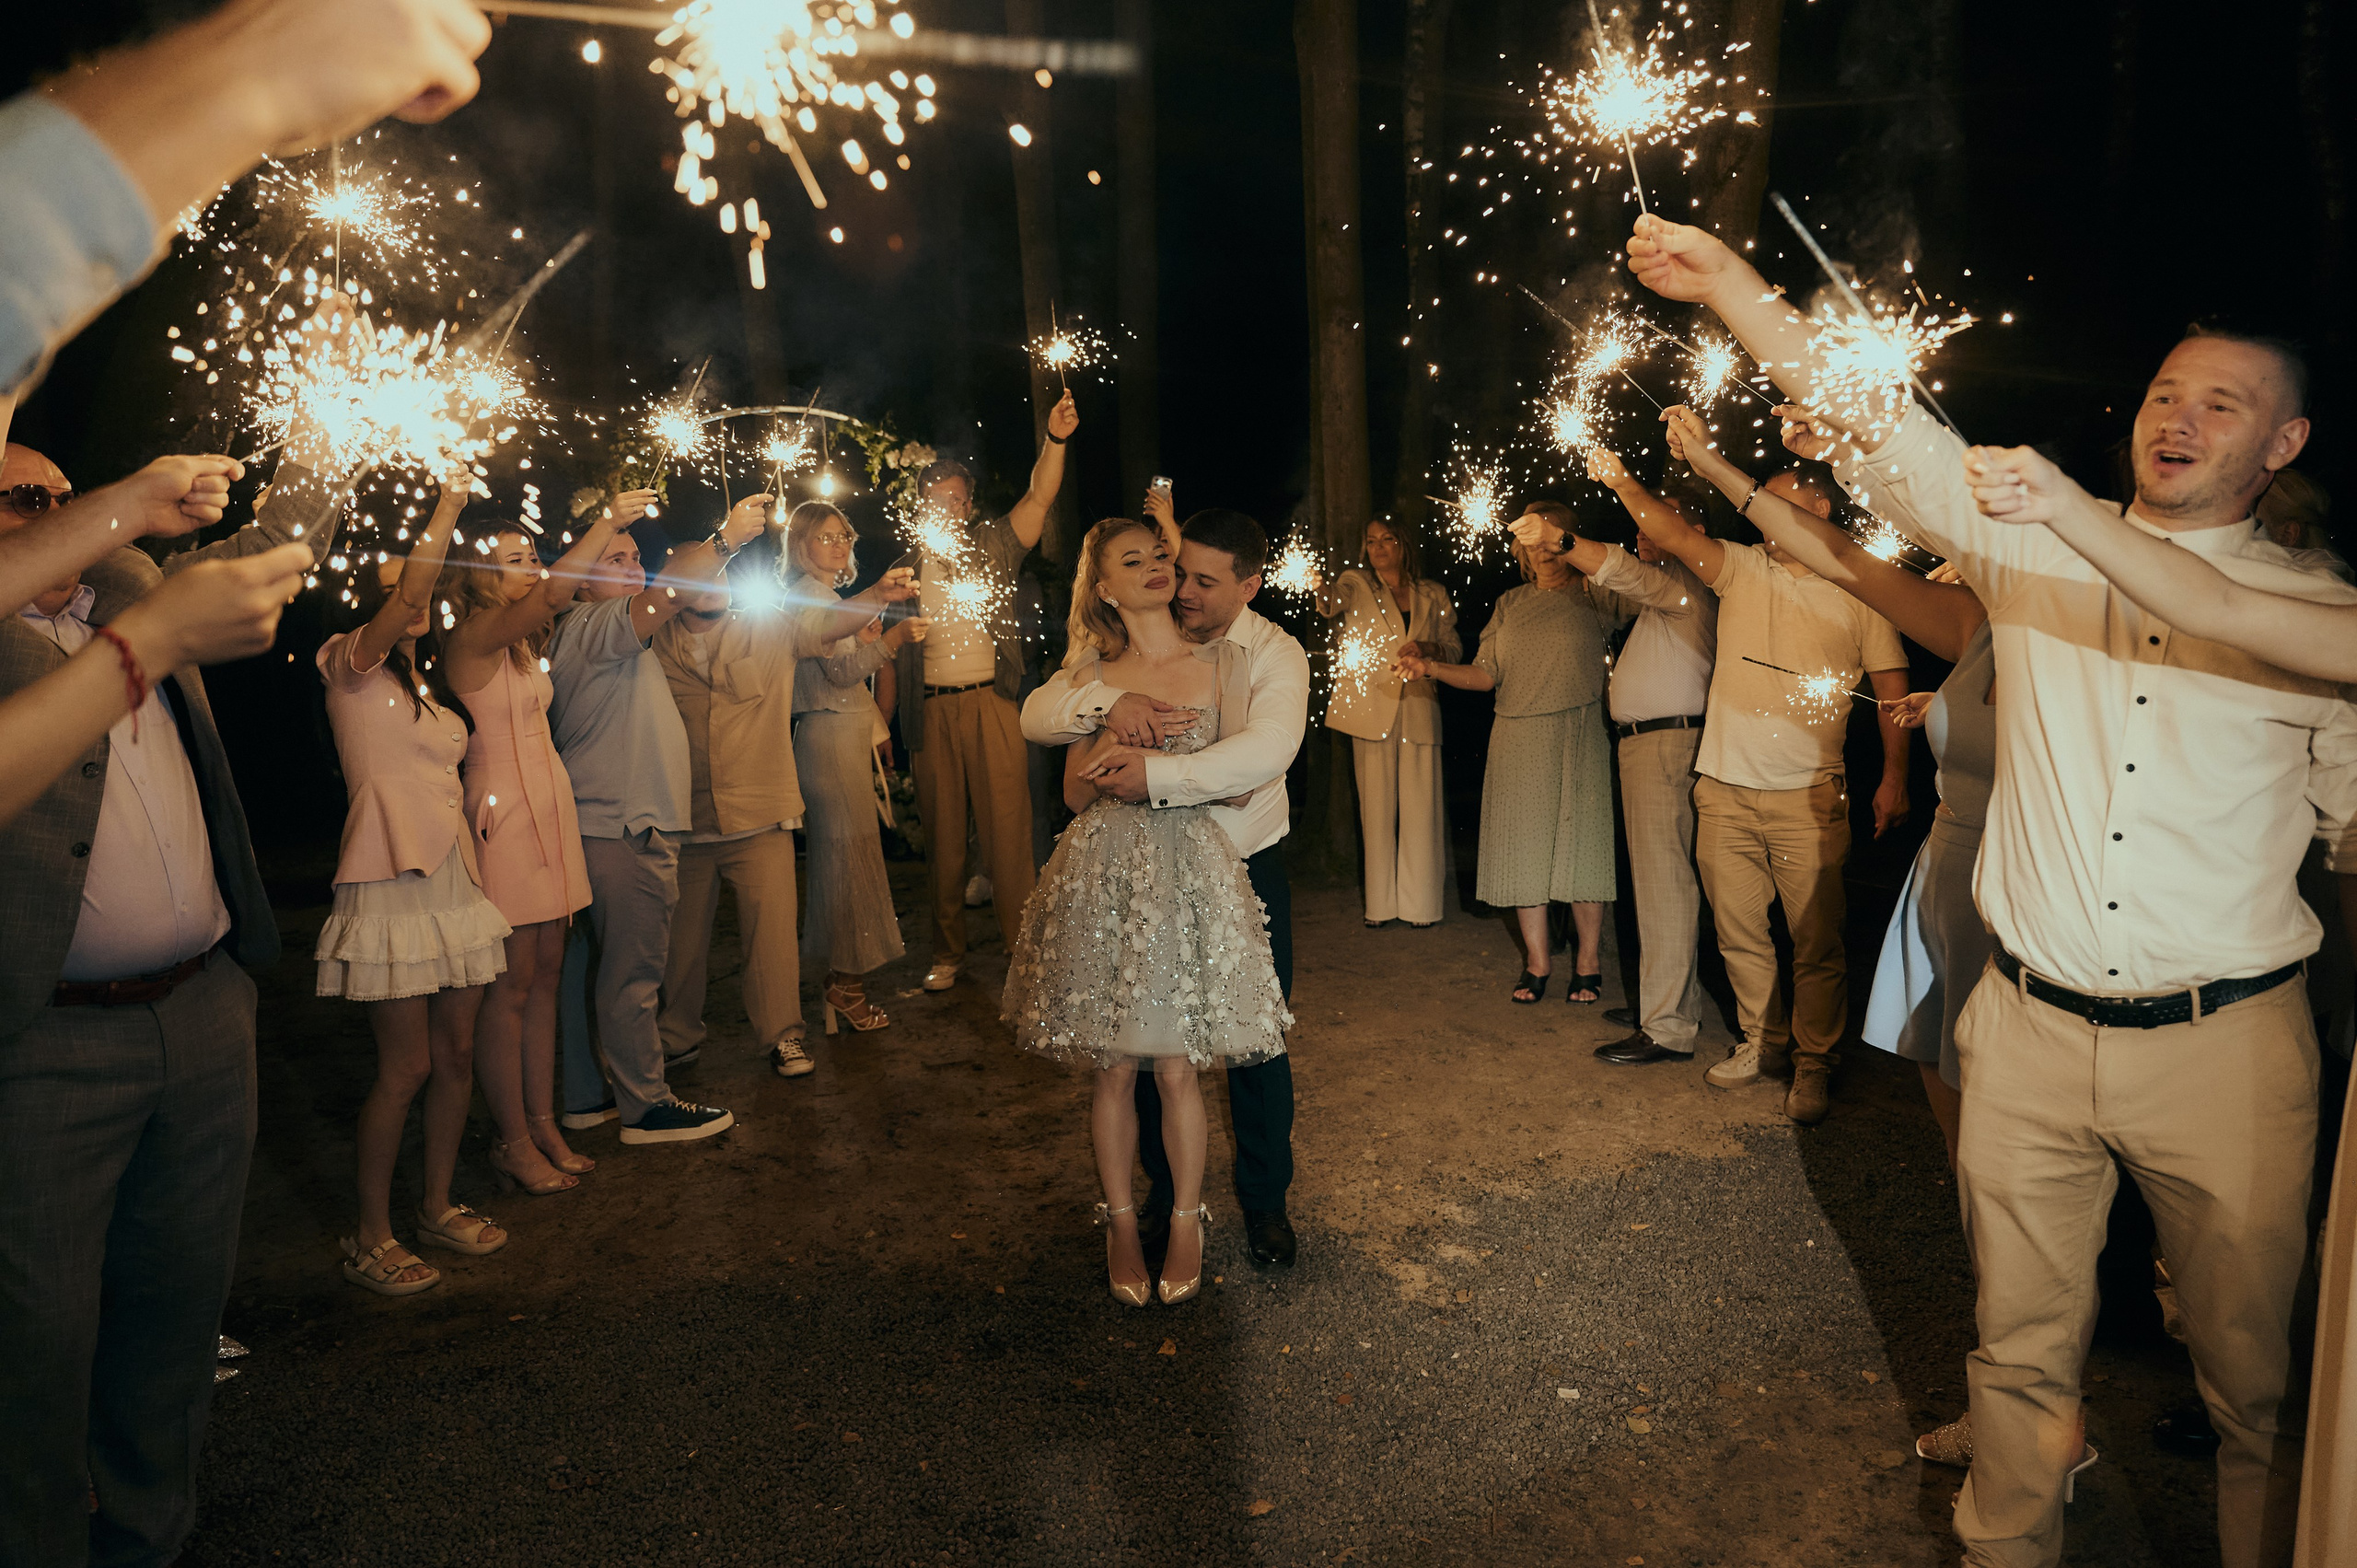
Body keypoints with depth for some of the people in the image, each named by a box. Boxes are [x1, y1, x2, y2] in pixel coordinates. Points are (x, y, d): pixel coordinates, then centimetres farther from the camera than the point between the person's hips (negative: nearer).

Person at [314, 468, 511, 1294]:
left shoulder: (432, 683, 19)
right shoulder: (350, 665, -3)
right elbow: (402, 606, -22)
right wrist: (447, 506, -24)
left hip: (452, 876, 7)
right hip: (392, 881, -7)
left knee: (457, 1053, 9)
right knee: (406, 1068, -5)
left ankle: (439, 1204, 24)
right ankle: (370, 1237, 8)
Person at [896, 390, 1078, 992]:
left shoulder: (994, 547, 7)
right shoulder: (907, 566, 11)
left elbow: (1040, 498, -7)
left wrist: (1055, 439, -21)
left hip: (993, 704, -2)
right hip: (931, 711, 2)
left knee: (1007, 830, -4)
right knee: (943, 835, 9)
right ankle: (947, 953, 21)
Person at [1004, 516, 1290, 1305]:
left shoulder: (1225, 662, 5)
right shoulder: (1093, 676, 9)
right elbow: (1076, 794, 9)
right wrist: (1109, 746, -11)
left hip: (1194, 873, -1)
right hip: (1105, 875, 1)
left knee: (1176, 1067, 0)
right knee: (1115, 1065, 5)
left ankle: (1187, 1221, 20)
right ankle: (1121, 1221, 22)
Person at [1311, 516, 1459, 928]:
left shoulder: (1432, 595, 12)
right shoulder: (1357, 583, 7)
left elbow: (1454, 649, 13)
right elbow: (1333, 601, -15)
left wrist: (1426, 649, -9)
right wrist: (1320, 589, -39)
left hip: (1418, 708, 1)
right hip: (1371, 709, -1)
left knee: (1419, 809, -2)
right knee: (1376, 809, 2)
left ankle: (1419, 903, 7)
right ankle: (1381, 905, 9)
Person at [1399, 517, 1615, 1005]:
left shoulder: (1591, 596, 6)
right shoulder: (1510, 604, 15)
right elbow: (1486, 674, 9)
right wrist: (1432, 668, -5)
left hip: (1577, 735, -3)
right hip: (1516, 740, 3)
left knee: (1579, 842, -2)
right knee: (1523, 845, 4)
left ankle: (1588, 959, 12)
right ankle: (1537, 957, 16)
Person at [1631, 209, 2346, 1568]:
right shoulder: (2033, 546, 2)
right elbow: (1881, 425, -5)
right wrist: (1732, 285, -11)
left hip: (2227, 1047, 0)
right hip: (2031, 1031, 1)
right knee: (2023, 1342, 15)